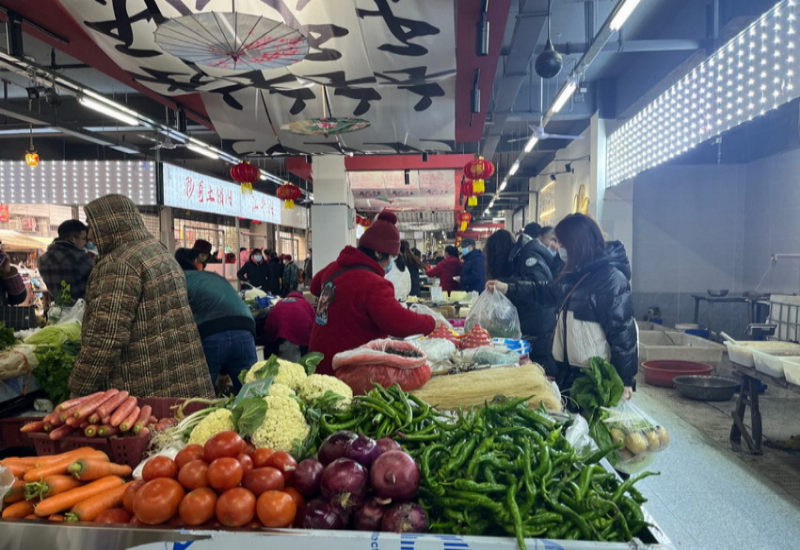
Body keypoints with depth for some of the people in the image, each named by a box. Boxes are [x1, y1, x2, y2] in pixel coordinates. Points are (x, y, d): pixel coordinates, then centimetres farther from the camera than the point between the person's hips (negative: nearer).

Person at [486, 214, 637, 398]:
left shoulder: (612, 278, -18)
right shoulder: (576, 273, 9)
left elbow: (622, 332, -19)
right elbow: (547, 292, 23)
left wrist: (624, 379, -18)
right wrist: (507, 288, 16)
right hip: (568, 368, 9)